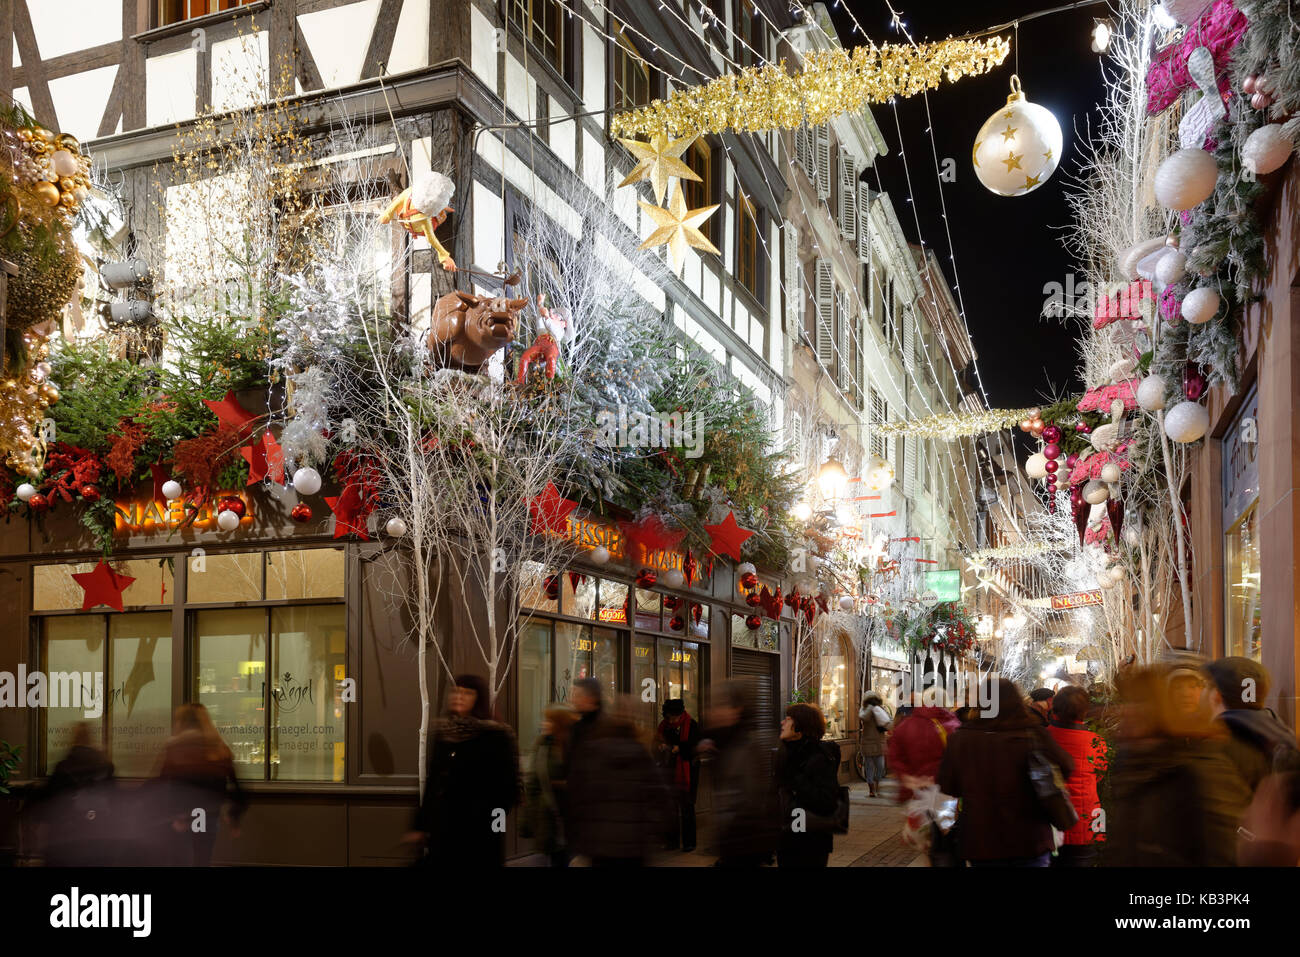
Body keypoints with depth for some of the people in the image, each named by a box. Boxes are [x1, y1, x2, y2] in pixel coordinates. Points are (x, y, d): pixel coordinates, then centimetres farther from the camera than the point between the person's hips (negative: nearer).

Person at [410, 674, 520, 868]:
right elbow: (432, 783, 15)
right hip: (442, 834, 5)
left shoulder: (496, 736, -6)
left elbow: (508, 790, -7)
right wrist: (421, 826, 13)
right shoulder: (443, 732, 10)